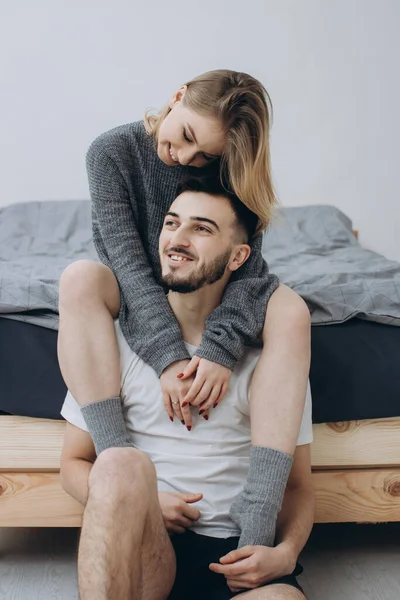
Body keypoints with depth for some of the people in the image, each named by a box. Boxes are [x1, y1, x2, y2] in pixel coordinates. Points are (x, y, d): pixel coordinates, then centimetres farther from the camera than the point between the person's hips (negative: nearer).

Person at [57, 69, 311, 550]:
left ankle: (256, 529, -40)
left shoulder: (228, 168, -11)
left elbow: (249, 267, -20)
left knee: (290, 310, -29)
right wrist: (168, 356, -38)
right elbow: (128, 260, -25)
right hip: (135, 302, -1)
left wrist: (221, 349, -38)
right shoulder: (114, 151, -16)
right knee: (79, 279, -33)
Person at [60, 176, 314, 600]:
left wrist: (285, 553, -11)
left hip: (237, 555, -1)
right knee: (121, 464, -32)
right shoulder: (118, 341, 5)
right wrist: (141, 504, -10)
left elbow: (297, 485, 10)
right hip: (136, 554, 2)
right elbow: (73, 463, 10)